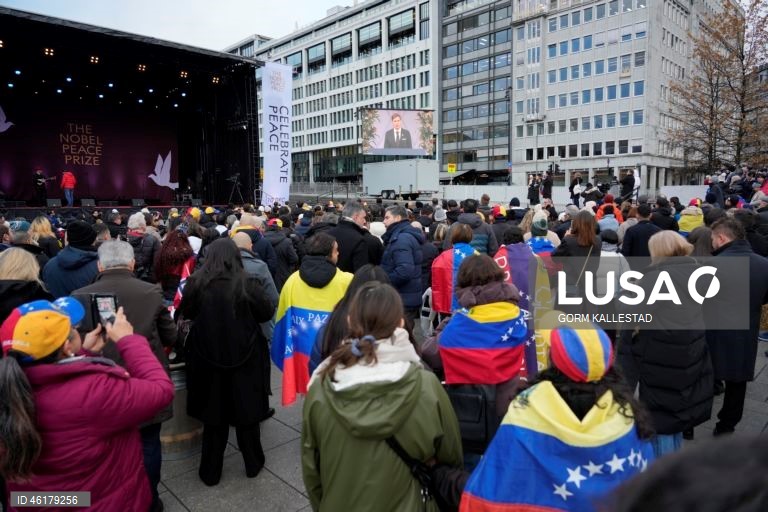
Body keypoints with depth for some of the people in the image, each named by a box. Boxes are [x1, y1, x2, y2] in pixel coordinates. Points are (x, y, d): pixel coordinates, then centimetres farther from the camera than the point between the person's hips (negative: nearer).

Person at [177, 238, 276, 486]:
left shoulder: (196, 283, -11)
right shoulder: (247, 284, -15)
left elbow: (186, 312, 5)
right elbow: (268, 312, -4)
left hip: (207, 356, 1)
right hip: (244, 356, -1)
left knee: (213, 414, 15)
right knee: (246, 411, 15)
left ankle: (210, 472, 26)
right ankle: (253, 463, 30)